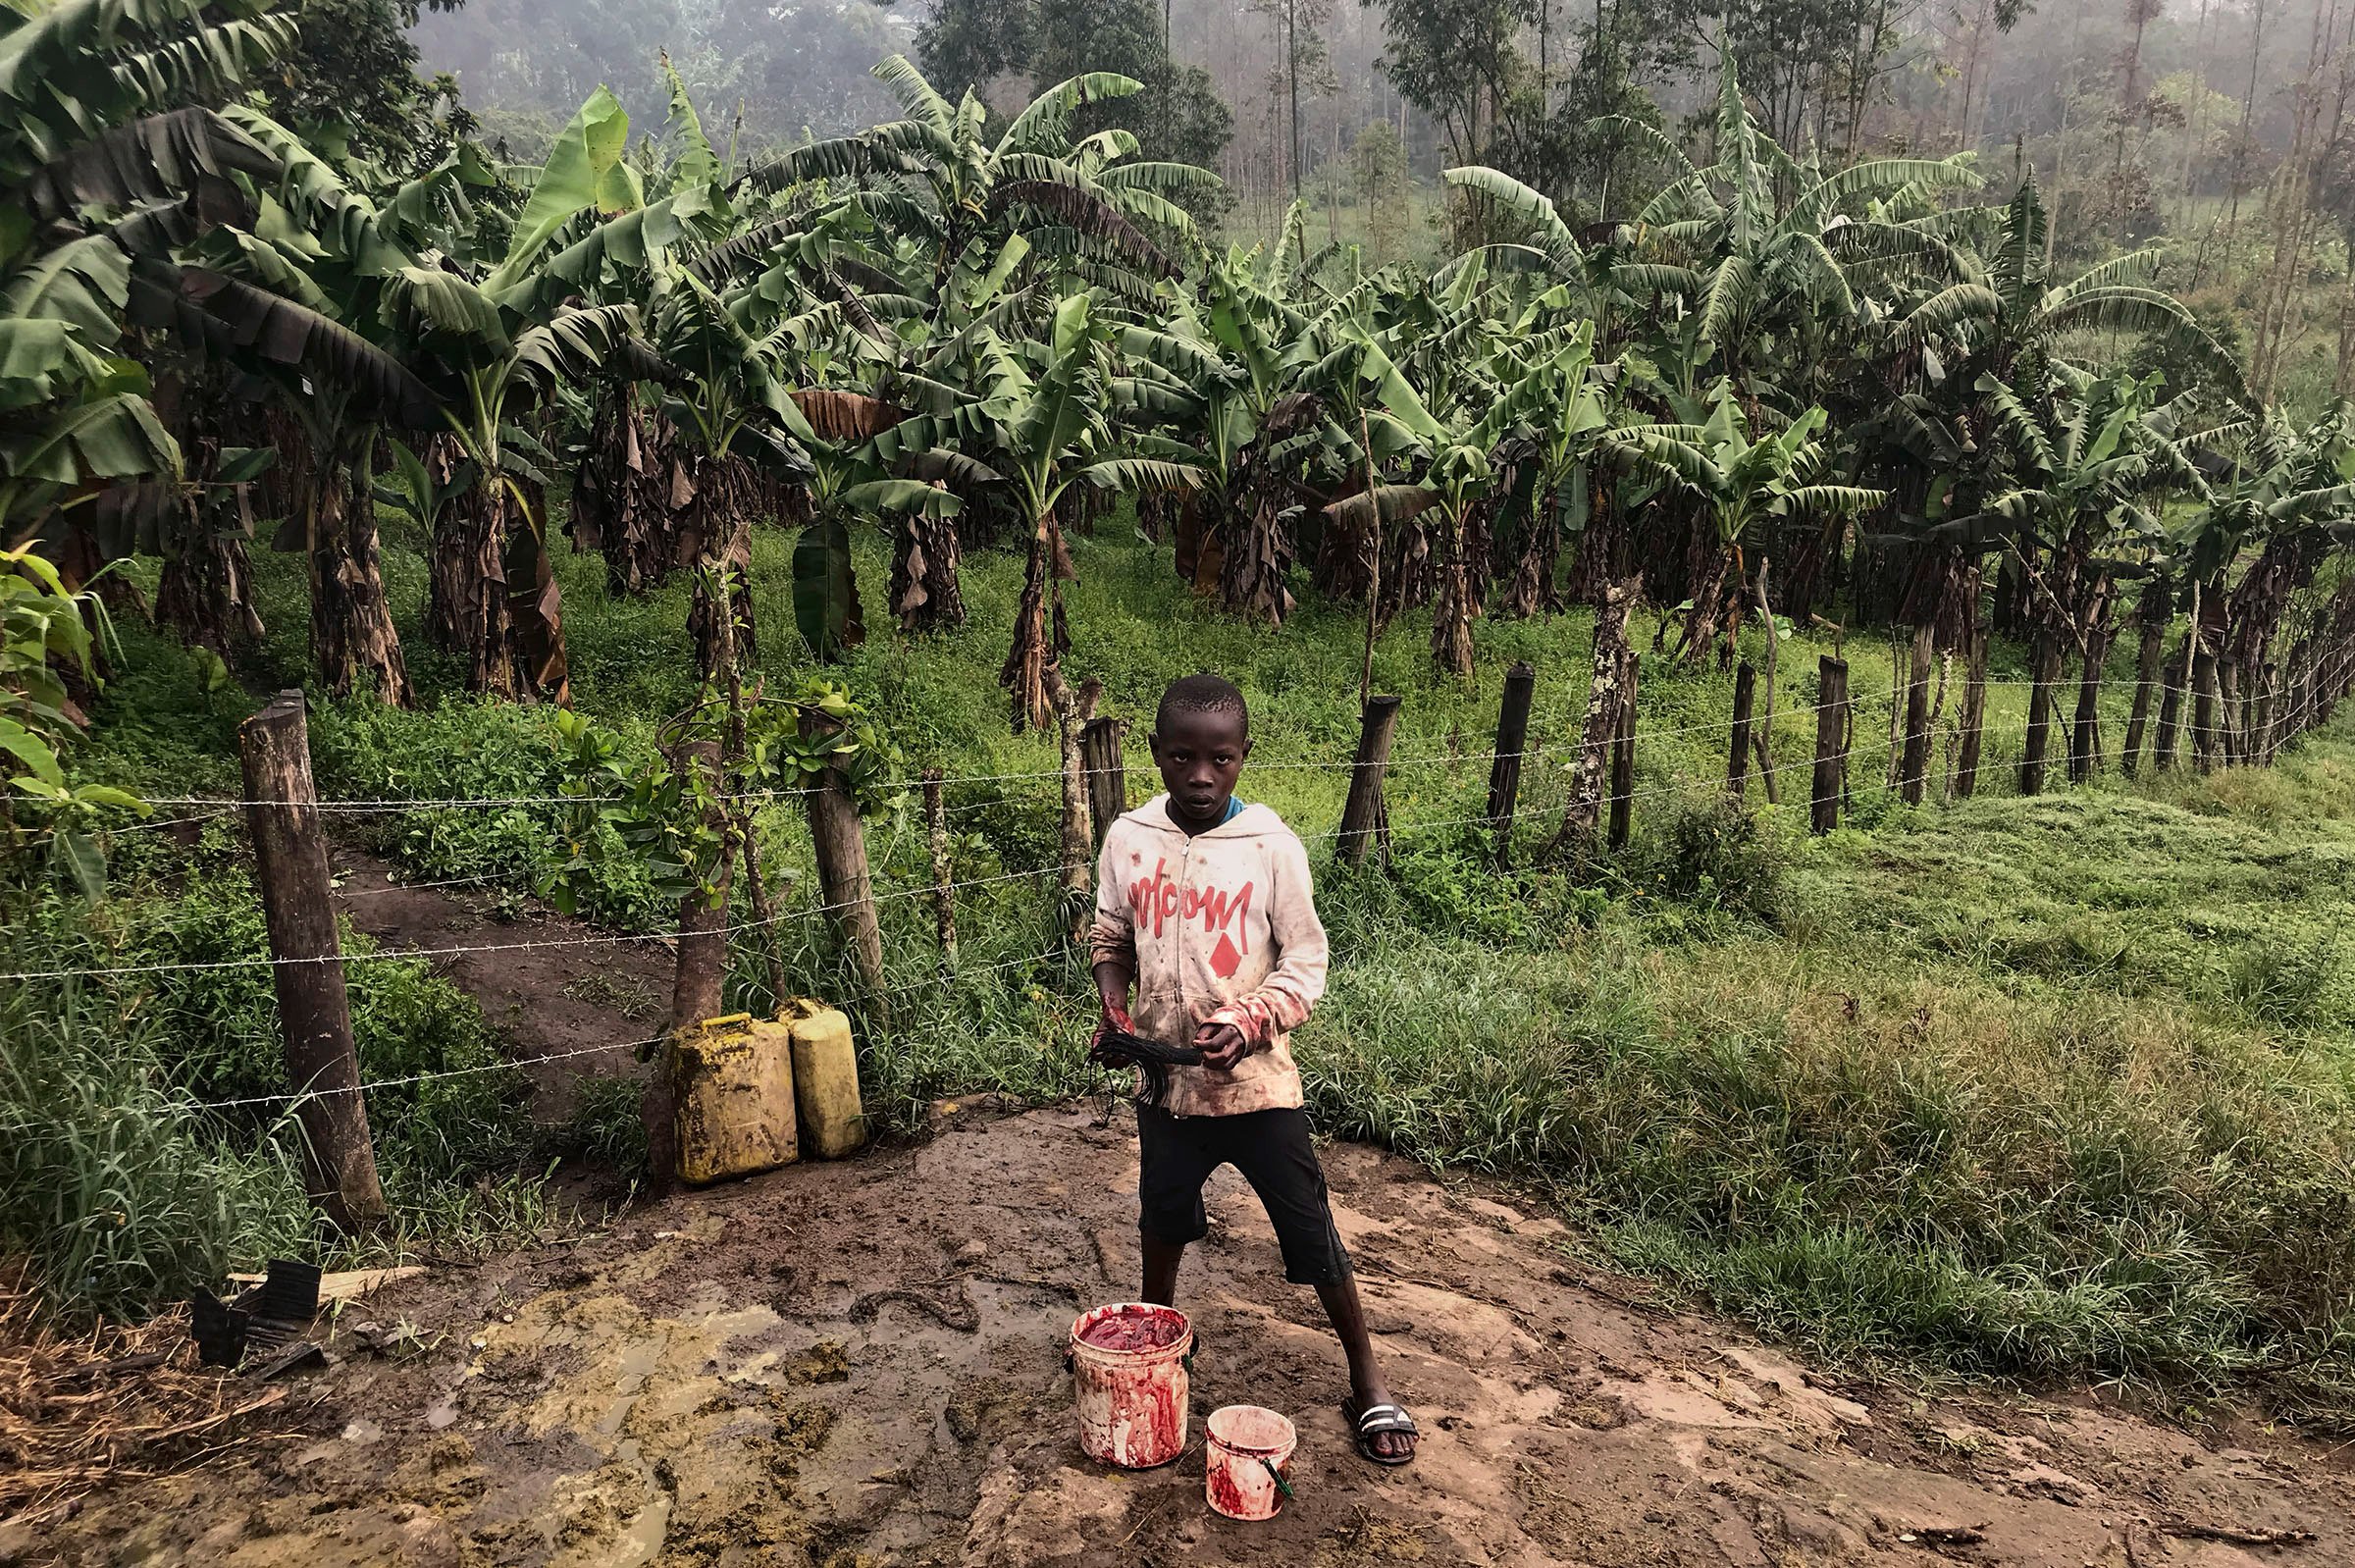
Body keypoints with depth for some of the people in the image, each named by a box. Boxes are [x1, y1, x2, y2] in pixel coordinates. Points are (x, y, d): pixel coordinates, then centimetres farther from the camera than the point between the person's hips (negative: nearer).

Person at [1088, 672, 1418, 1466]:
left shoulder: (1271, 844, -14)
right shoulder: (1129, 839, -6)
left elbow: (1306, 961, -8)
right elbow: (1111, 938, 8)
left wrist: (1251, 1023, -23)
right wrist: (1114, 1008, -9)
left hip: (1257, 1080, -3)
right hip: (1163, 1075, 3)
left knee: (1312, 1235, 3)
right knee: (1163, 1216, 23)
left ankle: (1368, 1382, 21)